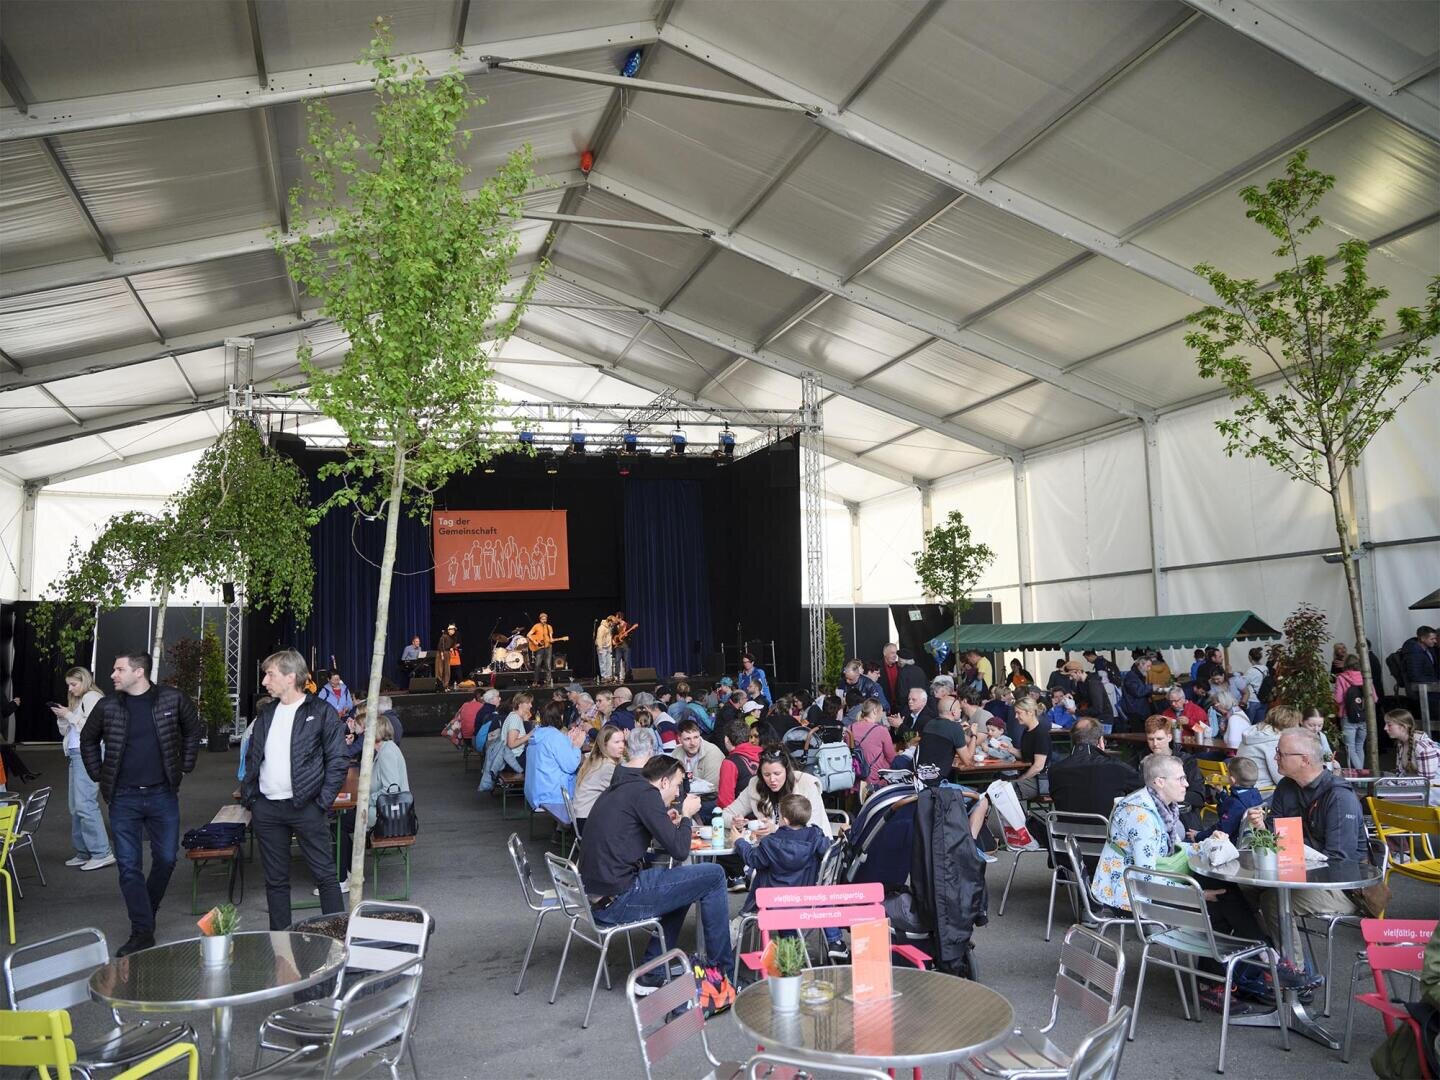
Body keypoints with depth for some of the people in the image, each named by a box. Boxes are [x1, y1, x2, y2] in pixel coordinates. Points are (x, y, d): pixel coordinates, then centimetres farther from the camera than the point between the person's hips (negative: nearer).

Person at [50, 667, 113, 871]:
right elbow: (66, 731, 23)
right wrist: (61, 717, 6)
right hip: (76, 754, 10)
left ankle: (102, 853, -13)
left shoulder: (91, 697, -5)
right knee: (76, 806, 9)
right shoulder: (79, 700, 21)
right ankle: (83, 852, 15)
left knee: (85, 804, -14)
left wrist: (69, 715, -11)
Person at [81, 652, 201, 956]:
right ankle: (142, 931, 7)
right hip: (123, 799, 0)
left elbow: (192, 732, 10)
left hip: (163, 795, 0)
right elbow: (88, 741, 15)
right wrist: (99, 776, 8)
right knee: (129, 866, -1)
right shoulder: (107, 707, -2)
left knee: (166, 859, 7)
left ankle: (145, 913, 31)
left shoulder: (173, 699, -5)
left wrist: (183, 768, 6)